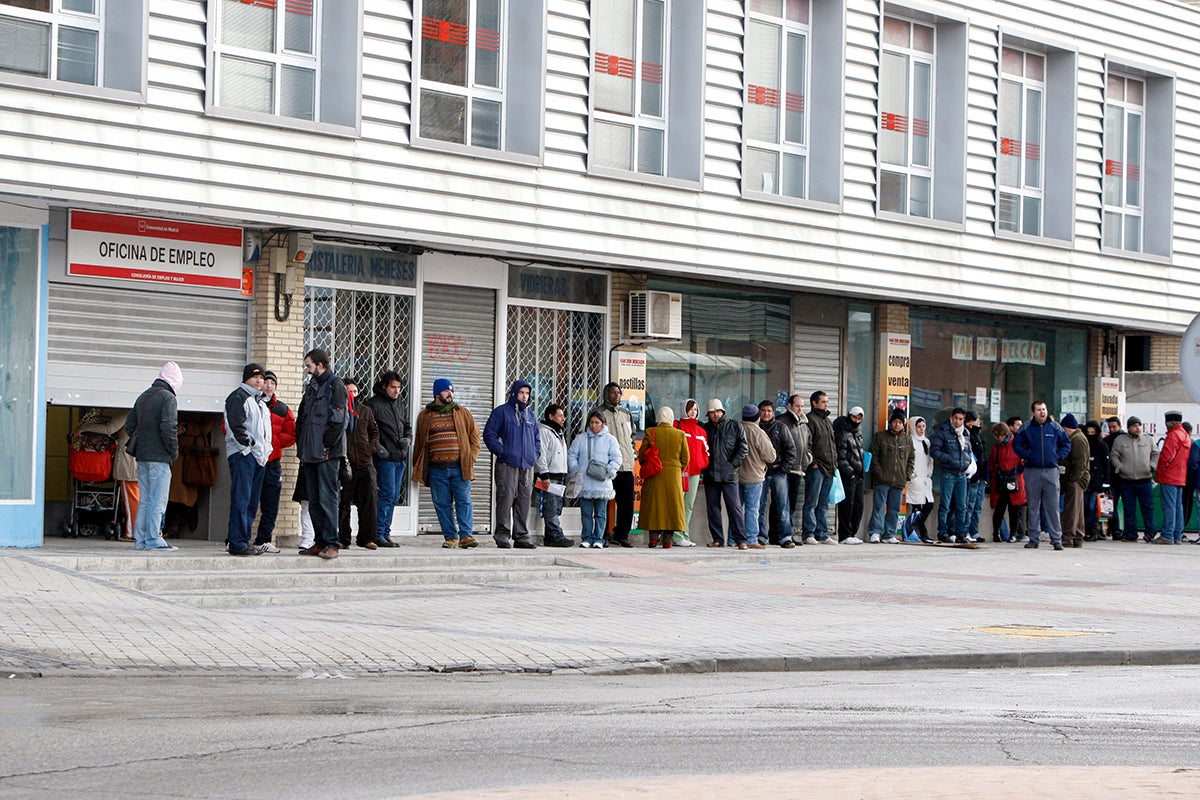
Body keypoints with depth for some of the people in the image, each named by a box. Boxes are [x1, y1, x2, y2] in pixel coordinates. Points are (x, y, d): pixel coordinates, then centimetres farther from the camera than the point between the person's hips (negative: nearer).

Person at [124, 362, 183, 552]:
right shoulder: (168, 398, -10)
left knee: (144, 499, 12)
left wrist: (138, 445, 17)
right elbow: (168, 427, -19)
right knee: (158, 500, -5)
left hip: (142, 457, 8)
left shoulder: (143, 396, 16)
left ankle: (140, 539, 13)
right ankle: (153, 540, -6)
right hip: (159, 457, -8)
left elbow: (129, 425, 17)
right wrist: (174, 451, -8)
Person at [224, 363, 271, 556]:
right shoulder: (238, 397, -4)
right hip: (242, 453, -9)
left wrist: (265, 449, 17)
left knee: (252, 500, 9)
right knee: (241, 499, -11)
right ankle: (237, 542, -13)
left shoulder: (261, 401, 24)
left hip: (259, 455, 9)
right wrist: (248, 445, -16)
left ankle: (242, 539, 14)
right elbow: (236, 425, -14)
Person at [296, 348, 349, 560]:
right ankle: (319, 542, 14)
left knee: (327, 498, -10)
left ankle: (331, 544, -9)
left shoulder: (335, 386, -6)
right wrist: (301, 444, 11)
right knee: (313, 500, 9)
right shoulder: (311, 387, 20)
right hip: (310, 454, 9)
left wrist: (326, 446, -14)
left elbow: (338, 420, -13)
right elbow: (301, 418, 23)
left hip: (327, 454, -9)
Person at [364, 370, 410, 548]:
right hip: (385, 458, -7)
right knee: (387, 495, -12)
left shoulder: (401, 406, 18)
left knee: (394, 498, 8)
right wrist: (377, 447, -17)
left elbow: (408, 427, 25)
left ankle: (385, 533, 13)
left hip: (400, 458, 7)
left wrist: (407, 439, 4)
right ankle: (378, 534, -8)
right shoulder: (374, 404, -5)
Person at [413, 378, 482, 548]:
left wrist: (471, 457, 1)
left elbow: (474, 436, 12)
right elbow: (419, 442, 15)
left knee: (464, 501, -6)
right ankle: (450, 536, 7)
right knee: (442, 504, 1)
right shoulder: (424, 416, 11)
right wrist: (418, 467, 9)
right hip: (437, 469, 1)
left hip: (460, 467, -1)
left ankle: (466, 535, -5)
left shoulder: (462, 413, 11)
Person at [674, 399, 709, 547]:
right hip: (680, 469, -7)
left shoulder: (701, 430, 19)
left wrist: (704, 465, 7)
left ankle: (685, 535, 12)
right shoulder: (677, 426, 1)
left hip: (695, 472, 7)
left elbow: (705, 451, 23)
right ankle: (677, 536, -12)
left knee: (689, 505, 8)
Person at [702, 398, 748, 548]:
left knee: (735, 507, -7)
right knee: (713, 507, 5)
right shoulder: (705, 428, 12)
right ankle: (717, 539, 11)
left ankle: (740, 539, -6)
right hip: (710, 474, 4)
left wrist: (733, 464, -7)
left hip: (729, 475, -3)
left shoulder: (734, 427, 4)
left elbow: (744, 447, 1)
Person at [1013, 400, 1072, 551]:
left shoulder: (1055, 427, 6)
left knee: (1053, 506, -3)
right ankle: (1034, 538, 9)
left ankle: (1056, 538, 0)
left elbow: (1066, 443, 15)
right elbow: (1016, 445, 12)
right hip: (1032, 472, 0)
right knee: (1033, 507, 4)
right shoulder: (1026, 428, 4)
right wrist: (1026, 456, -2)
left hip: (1051, 471, 0)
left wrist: (1059, 456, 2)